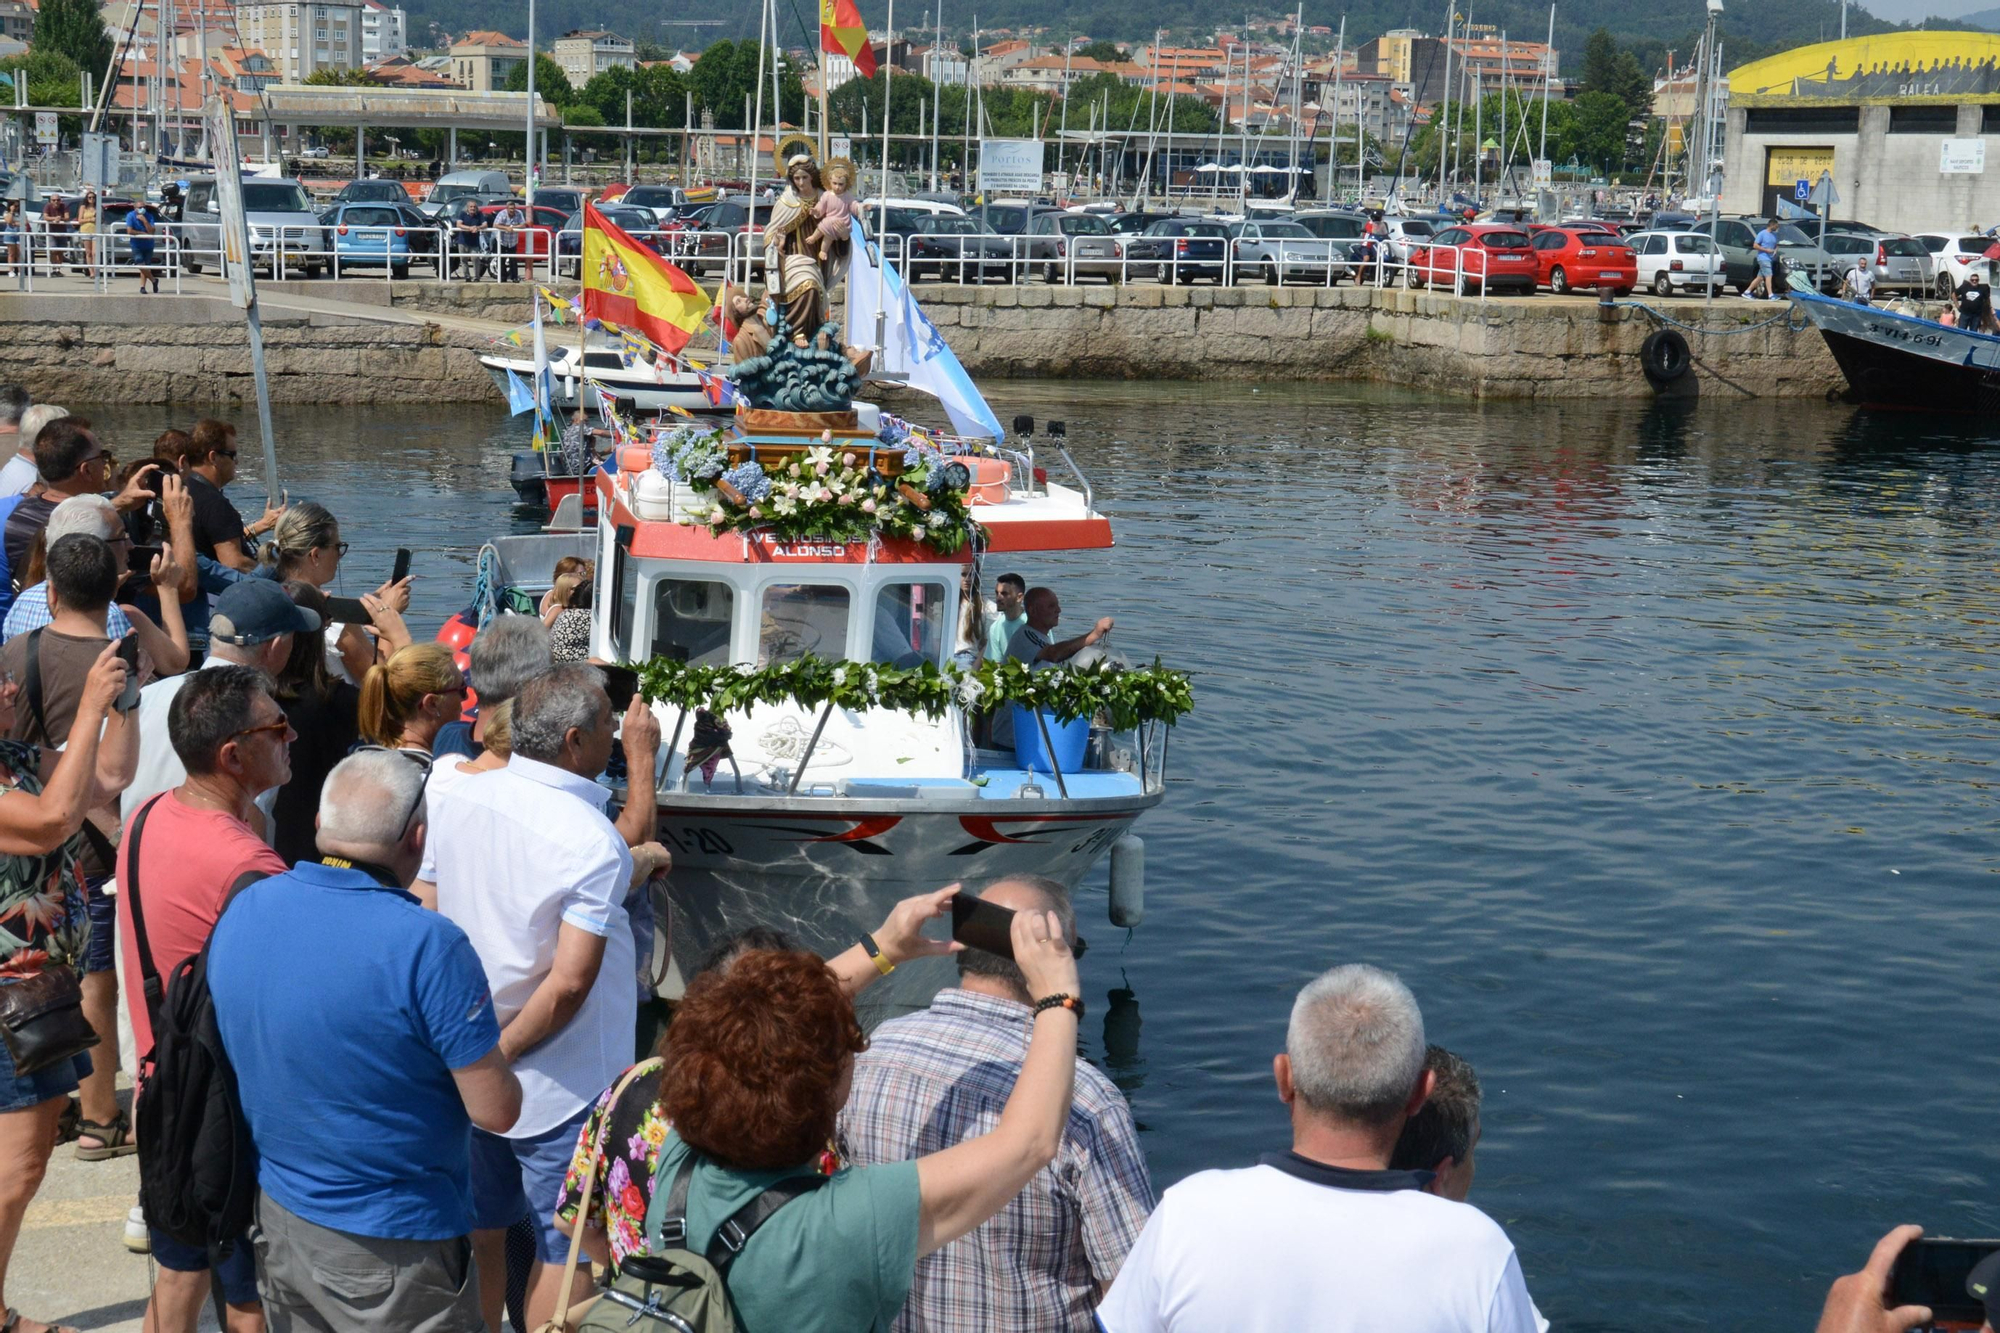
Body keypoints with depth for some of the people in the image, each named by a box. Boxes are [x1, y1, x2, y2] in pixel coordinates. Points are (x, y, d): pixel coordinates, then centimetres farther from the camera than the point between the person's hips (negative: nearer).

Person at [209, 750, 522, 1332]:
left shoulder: (242, 911, -4)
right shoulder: (428, 946, -25)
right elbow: (495, 1110, -20)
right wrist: (484, 1054, 1)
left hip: (280, 1218, 7)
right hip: (393, 1252, -7)